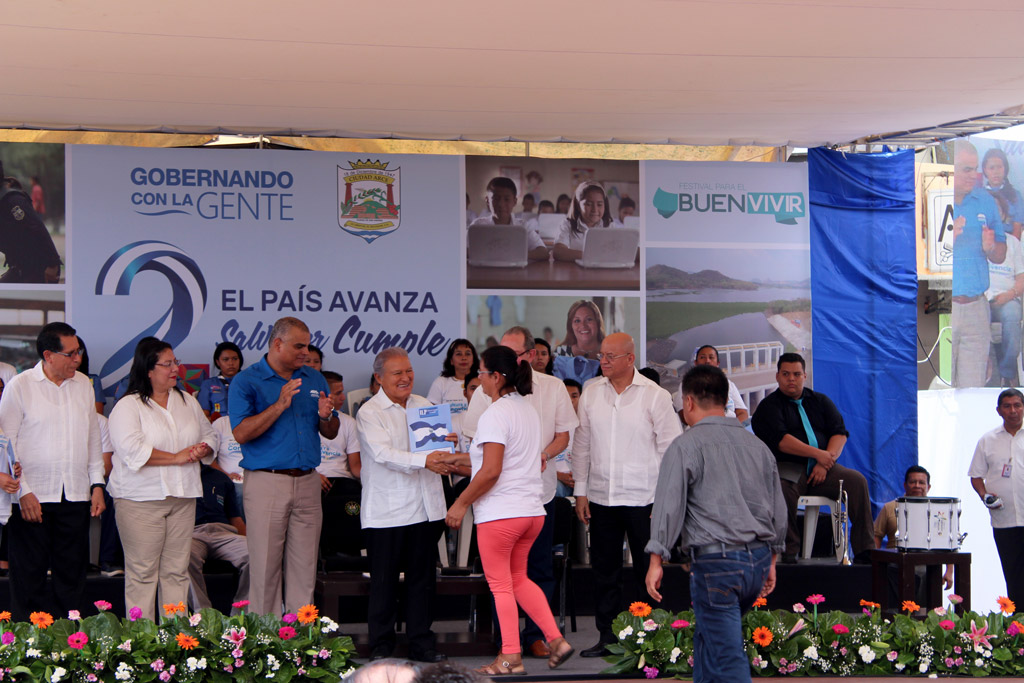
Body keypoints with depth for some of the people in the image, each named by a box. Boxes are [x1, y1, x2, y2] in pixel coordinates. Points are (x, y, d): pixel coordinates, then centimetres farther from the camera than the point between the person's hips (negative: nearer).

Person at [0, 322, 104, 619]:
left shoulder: (83, 384, 10)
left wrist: (97, 484, 10)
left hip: (76, 495, 4)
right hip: (33, 497, -4)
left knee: (73, 573, 8)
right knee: (29, 575, 1)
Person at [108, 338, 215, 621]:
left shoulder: (187, 401, 15)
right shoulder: (128, 407, -5)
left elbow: (209, 435, 23)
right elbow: (131, 450, -18)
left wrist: (202, 450, -1)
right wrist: (177, 457, -13)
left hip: (182, 497, 5)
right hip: (140, 499, -5)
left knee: (177, 571, 6)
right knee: (142, 572, -3)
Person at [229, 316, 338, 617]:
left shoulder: (315, 379, 14)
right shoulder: (246, 382, -1)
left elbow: (331, 433, 16)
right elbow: (241, 433, -13)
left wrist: (326, 416, -6)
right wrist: (280, 406, -19)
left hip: (308, 482, 5)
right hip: (266, 482, -4)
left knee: (305, 567, 6)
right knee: (265, 567, -2)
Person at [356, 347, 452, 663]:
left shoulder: (424, 406, 14)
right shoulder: (369, 412, -5)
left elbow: (439, 448, 16)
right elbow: (383, 453, -19)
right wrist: (423, 460, -31)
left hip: (425, 508, 5)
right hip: (386, 511, -5)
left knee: (422, 577, 9)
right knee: (384, 580, 0)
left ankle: (422, 643, 16)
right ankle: (381, 646, 9)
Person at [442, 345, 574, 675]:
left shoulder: (494, 415, -15)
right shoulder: (528, 410, 12)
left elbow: (491, 471, -20)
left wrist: (460, 503, -11)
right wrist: (463, 459, 25)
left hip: (500, 512, -8)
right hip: (532, 510, 8)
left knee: (500, 584, 3)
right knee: (518, 578, 21)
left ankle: (510, 657, 7)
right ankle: (556, 640, 13)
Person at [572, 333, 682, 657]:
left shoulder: (655, 396, -5)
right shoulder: (591, 393, 6)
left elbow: (670, 448, -4)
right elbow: (582, 444, 11)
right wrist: (580, 490, 7)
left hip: (642, 498, -3)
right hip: (601, 497, 4)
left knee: (646, 570, 4)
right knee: (604, 569, 8)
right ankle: (607, 636, 17)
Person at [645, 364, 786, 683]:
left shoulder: (685, 446, -5)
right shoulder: (756, 445, 14)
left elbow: (668, 506, -10)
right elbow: (778, 509, 18)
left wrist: (656, 560, -4)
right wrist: (771, 560, 26)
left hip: (716, 561, -7)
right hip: (758, 559, 7)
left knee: (725, 656, -5)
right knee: (708, 637, 22)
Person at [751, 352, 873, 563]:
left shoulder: (820, 401, 19)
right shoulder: (769, 406, 5)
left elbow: (840, 433, 8)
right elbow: (780, 440, -11)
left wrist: (826, 462, -10)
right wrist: (817, 453, -17)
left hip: (822, 469, 4)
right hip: (787, 467, -4)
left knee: (857, 481, -21)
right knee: (782, 489, -38)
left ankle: (864, 551, -20)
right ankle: (788, 553, -31)